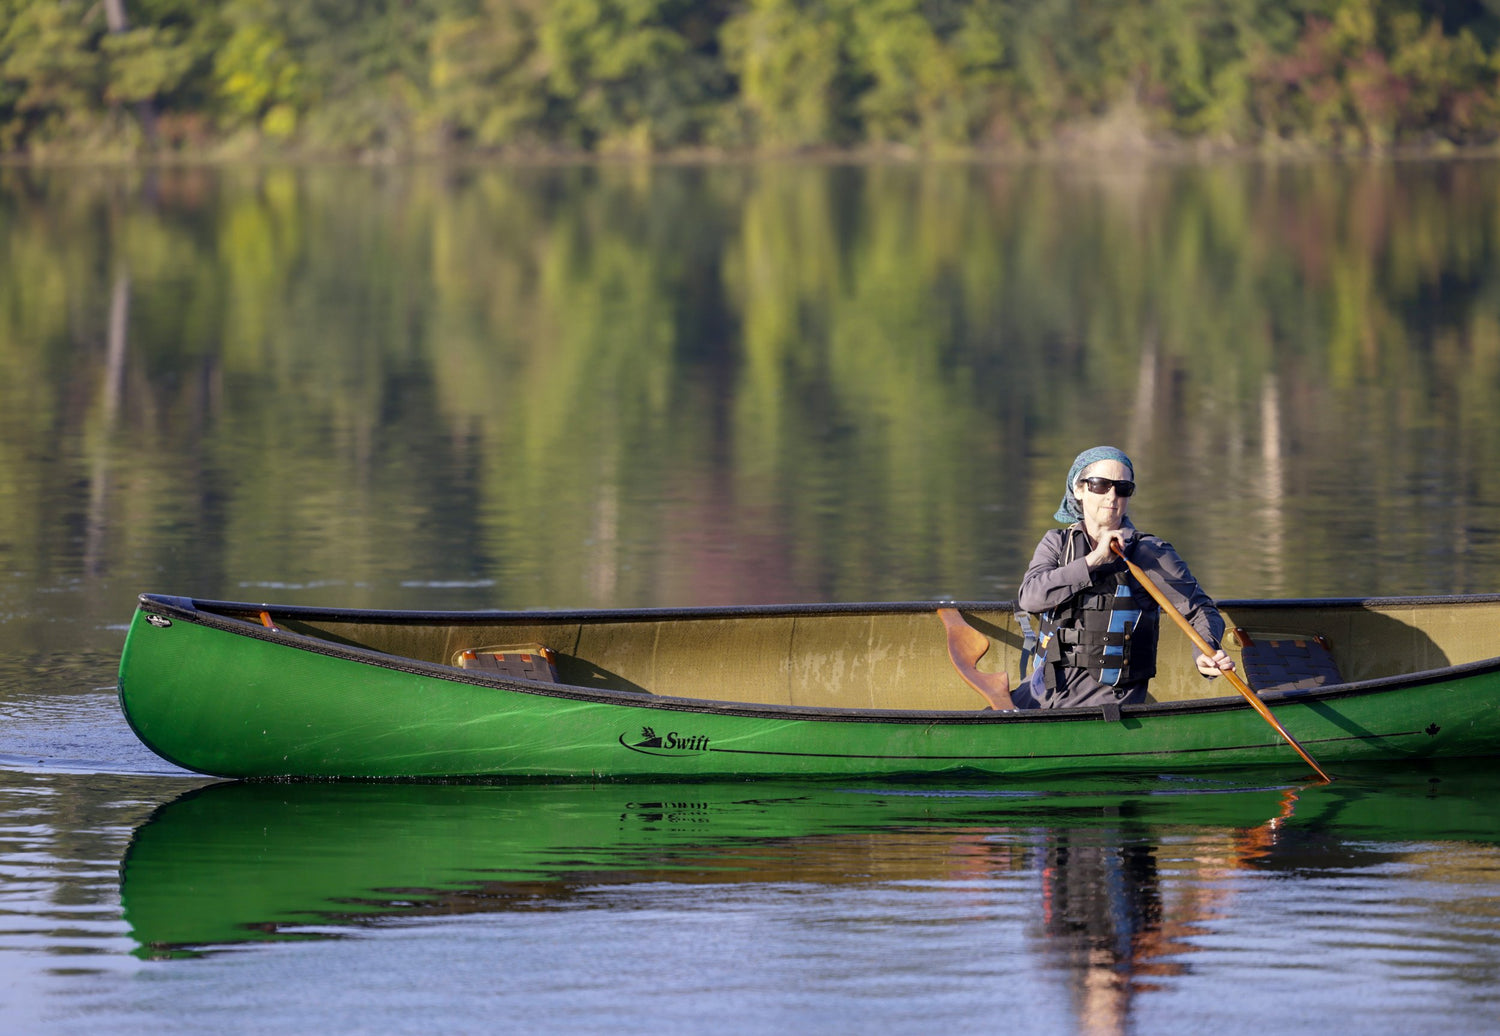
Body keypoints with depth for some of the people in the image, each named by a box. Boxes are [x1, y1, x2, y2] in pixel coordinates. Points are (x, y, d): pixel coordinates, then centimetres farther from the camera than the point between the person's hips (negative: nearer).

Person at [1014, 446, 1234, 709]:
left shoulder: (1149, 552, -2)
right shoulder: (1057, 543, 9)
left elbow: (1200, 610, -2)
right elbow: (1029, 596, -10)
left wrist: (1208, 653, -25)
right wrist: (1093, 560, -17)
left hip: (1107, 698, -5)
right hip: (1044, 689, 5)